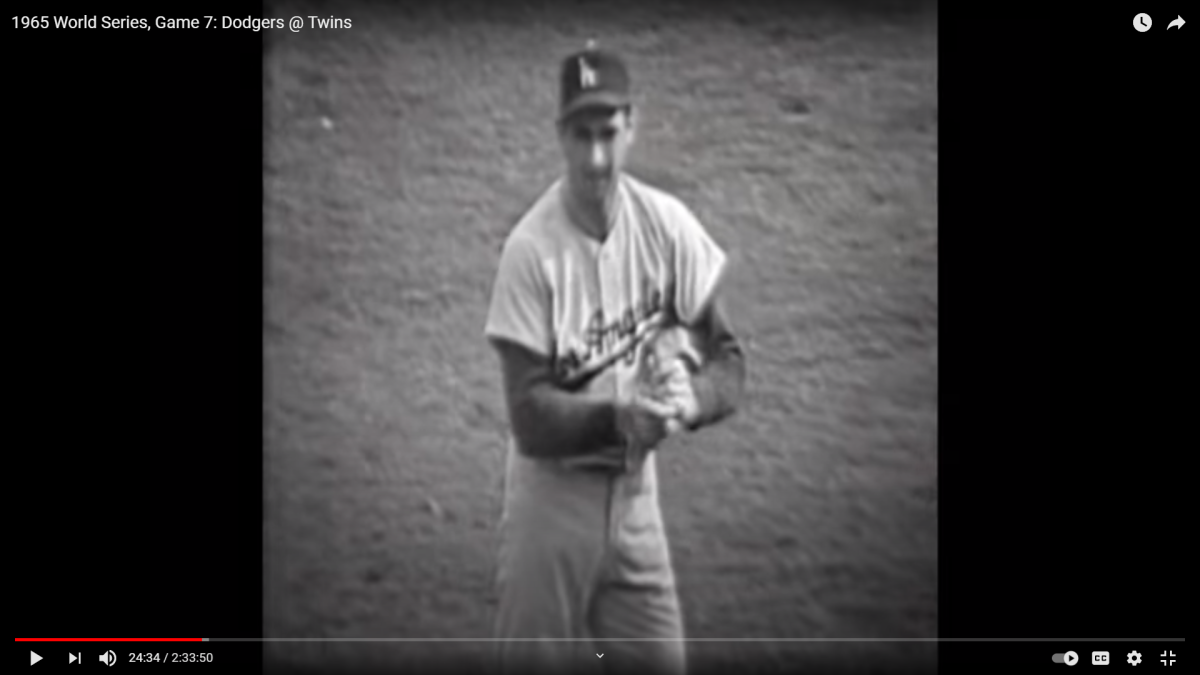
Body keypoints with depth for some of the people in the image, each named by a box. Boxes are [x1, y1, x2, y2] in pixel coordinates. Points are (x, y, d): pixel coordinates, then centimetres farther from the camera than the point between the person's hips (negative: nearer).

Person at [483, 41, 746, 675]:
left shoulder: (666, 224, -6)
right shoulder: (530, 249, -18)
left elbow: (726, 360, -3)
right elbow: (529, 415, -19)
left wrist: (692, 397, -24)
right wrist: (617, 418, -35)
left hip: (634, 487, 4)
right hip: (552, 492, -4)